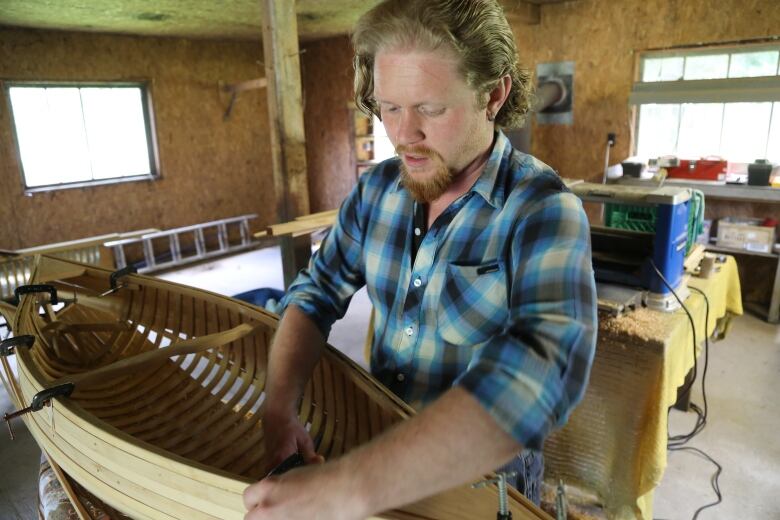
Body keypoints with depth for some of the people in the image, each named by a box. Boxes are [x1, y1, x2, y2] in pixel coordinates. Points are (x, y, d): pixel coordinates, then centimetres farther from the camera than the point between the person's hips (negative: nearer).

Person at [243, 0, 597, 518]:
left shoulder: (543, 210, -25)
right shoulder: (377, 190, -7)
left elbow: (542, 366, -40)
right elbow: (316, 294, -4)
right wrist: (280, 408, -21)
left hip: (481, 478, -4)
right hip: (381, 446, 4)